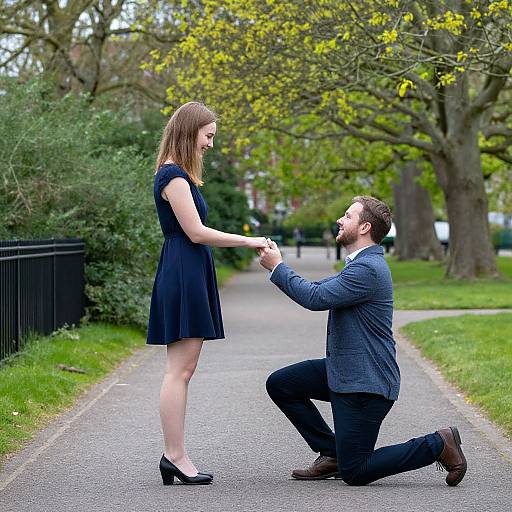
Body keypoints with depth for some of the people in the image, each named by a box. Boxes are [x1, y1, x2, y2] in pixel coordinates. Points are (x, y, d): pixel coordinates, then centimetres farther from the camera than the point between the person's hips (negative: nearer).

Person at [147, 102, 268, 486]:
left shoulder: (179, 175, 20)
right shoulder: (174, 176, -11)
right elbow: (196, 232, -15)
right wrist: (247, 241, -8)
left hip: (190, 275, 11)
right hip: (183, 276, -11)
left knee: (182, 370, 8)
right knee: (180, 369, -9)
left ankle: (175, 455, 10)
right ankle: (175, 456, -6)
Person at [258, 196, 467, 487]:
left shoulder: (368, 269, -22)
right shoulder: (361, 264, 12)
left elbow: (316, 298, -25)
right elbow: (318, 288, 17)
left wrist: (277, 267, -14)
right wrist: (278, 268, 6)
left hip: (365, 383, -10)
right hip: (343, 371, 10)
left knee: (354, 473, -5)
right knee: (279, 384, 8)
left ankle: (438, 445, 3)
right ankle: (332, 454, 14)